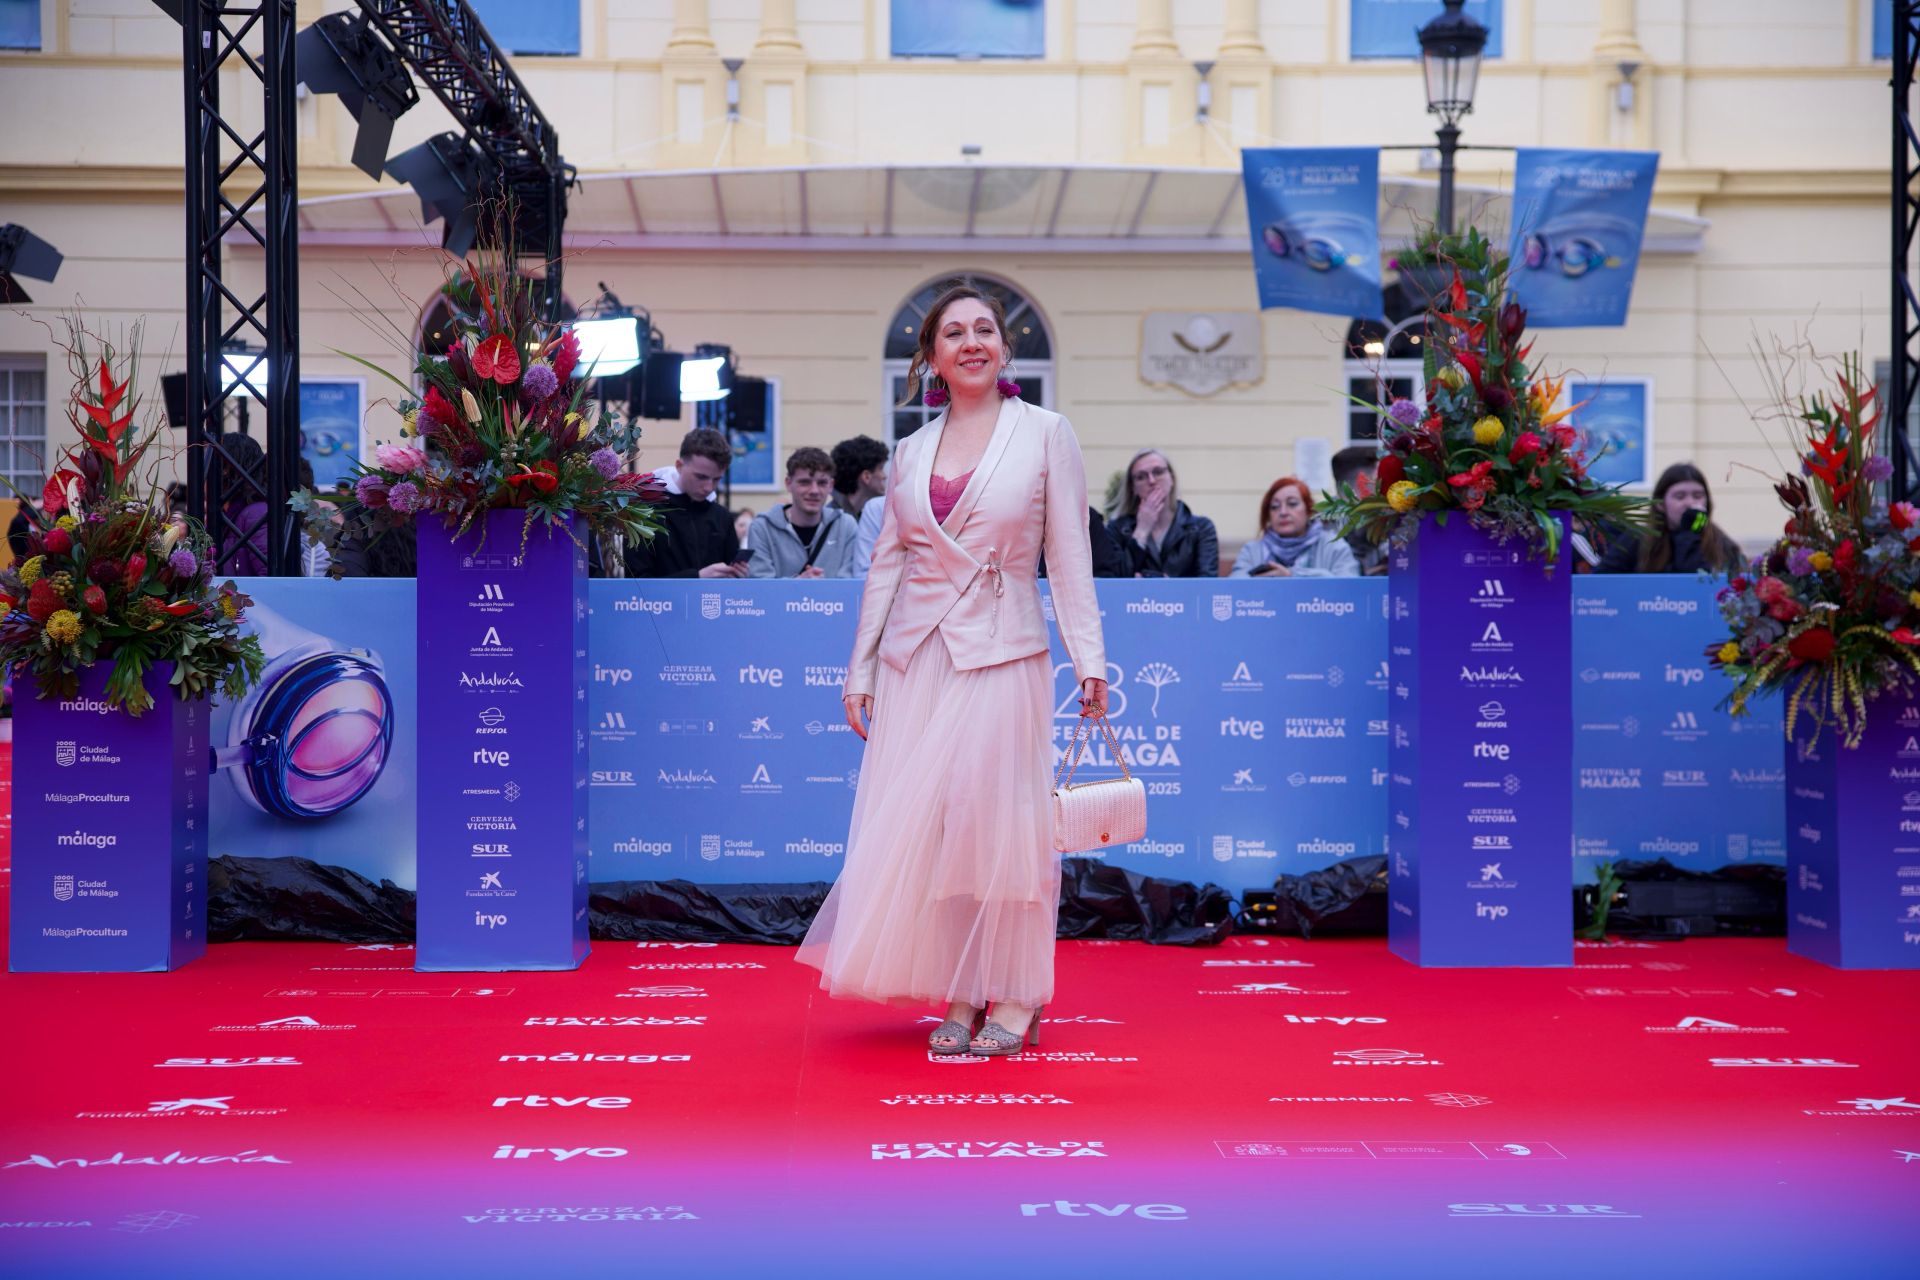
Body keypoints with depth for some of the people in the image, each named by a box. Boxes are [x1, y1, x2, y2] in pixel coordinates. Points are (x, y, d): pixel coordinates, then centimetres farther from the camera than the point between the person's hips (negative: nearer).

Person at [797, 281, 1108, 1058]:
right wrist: (861, 668, 9)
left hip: (1003, 653, -4)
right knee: (917, 825, 1)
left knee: (998, 819, -4)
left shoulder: (1045, 435, 1)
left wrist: (1088, 657, -7)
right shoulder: (912, 452, 11)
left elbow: (1069, 554, -1)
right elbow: (886, 563, 13)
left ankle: (1012, 998, 8)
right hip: (916, 656, 4)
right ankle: (959, 997, 12)